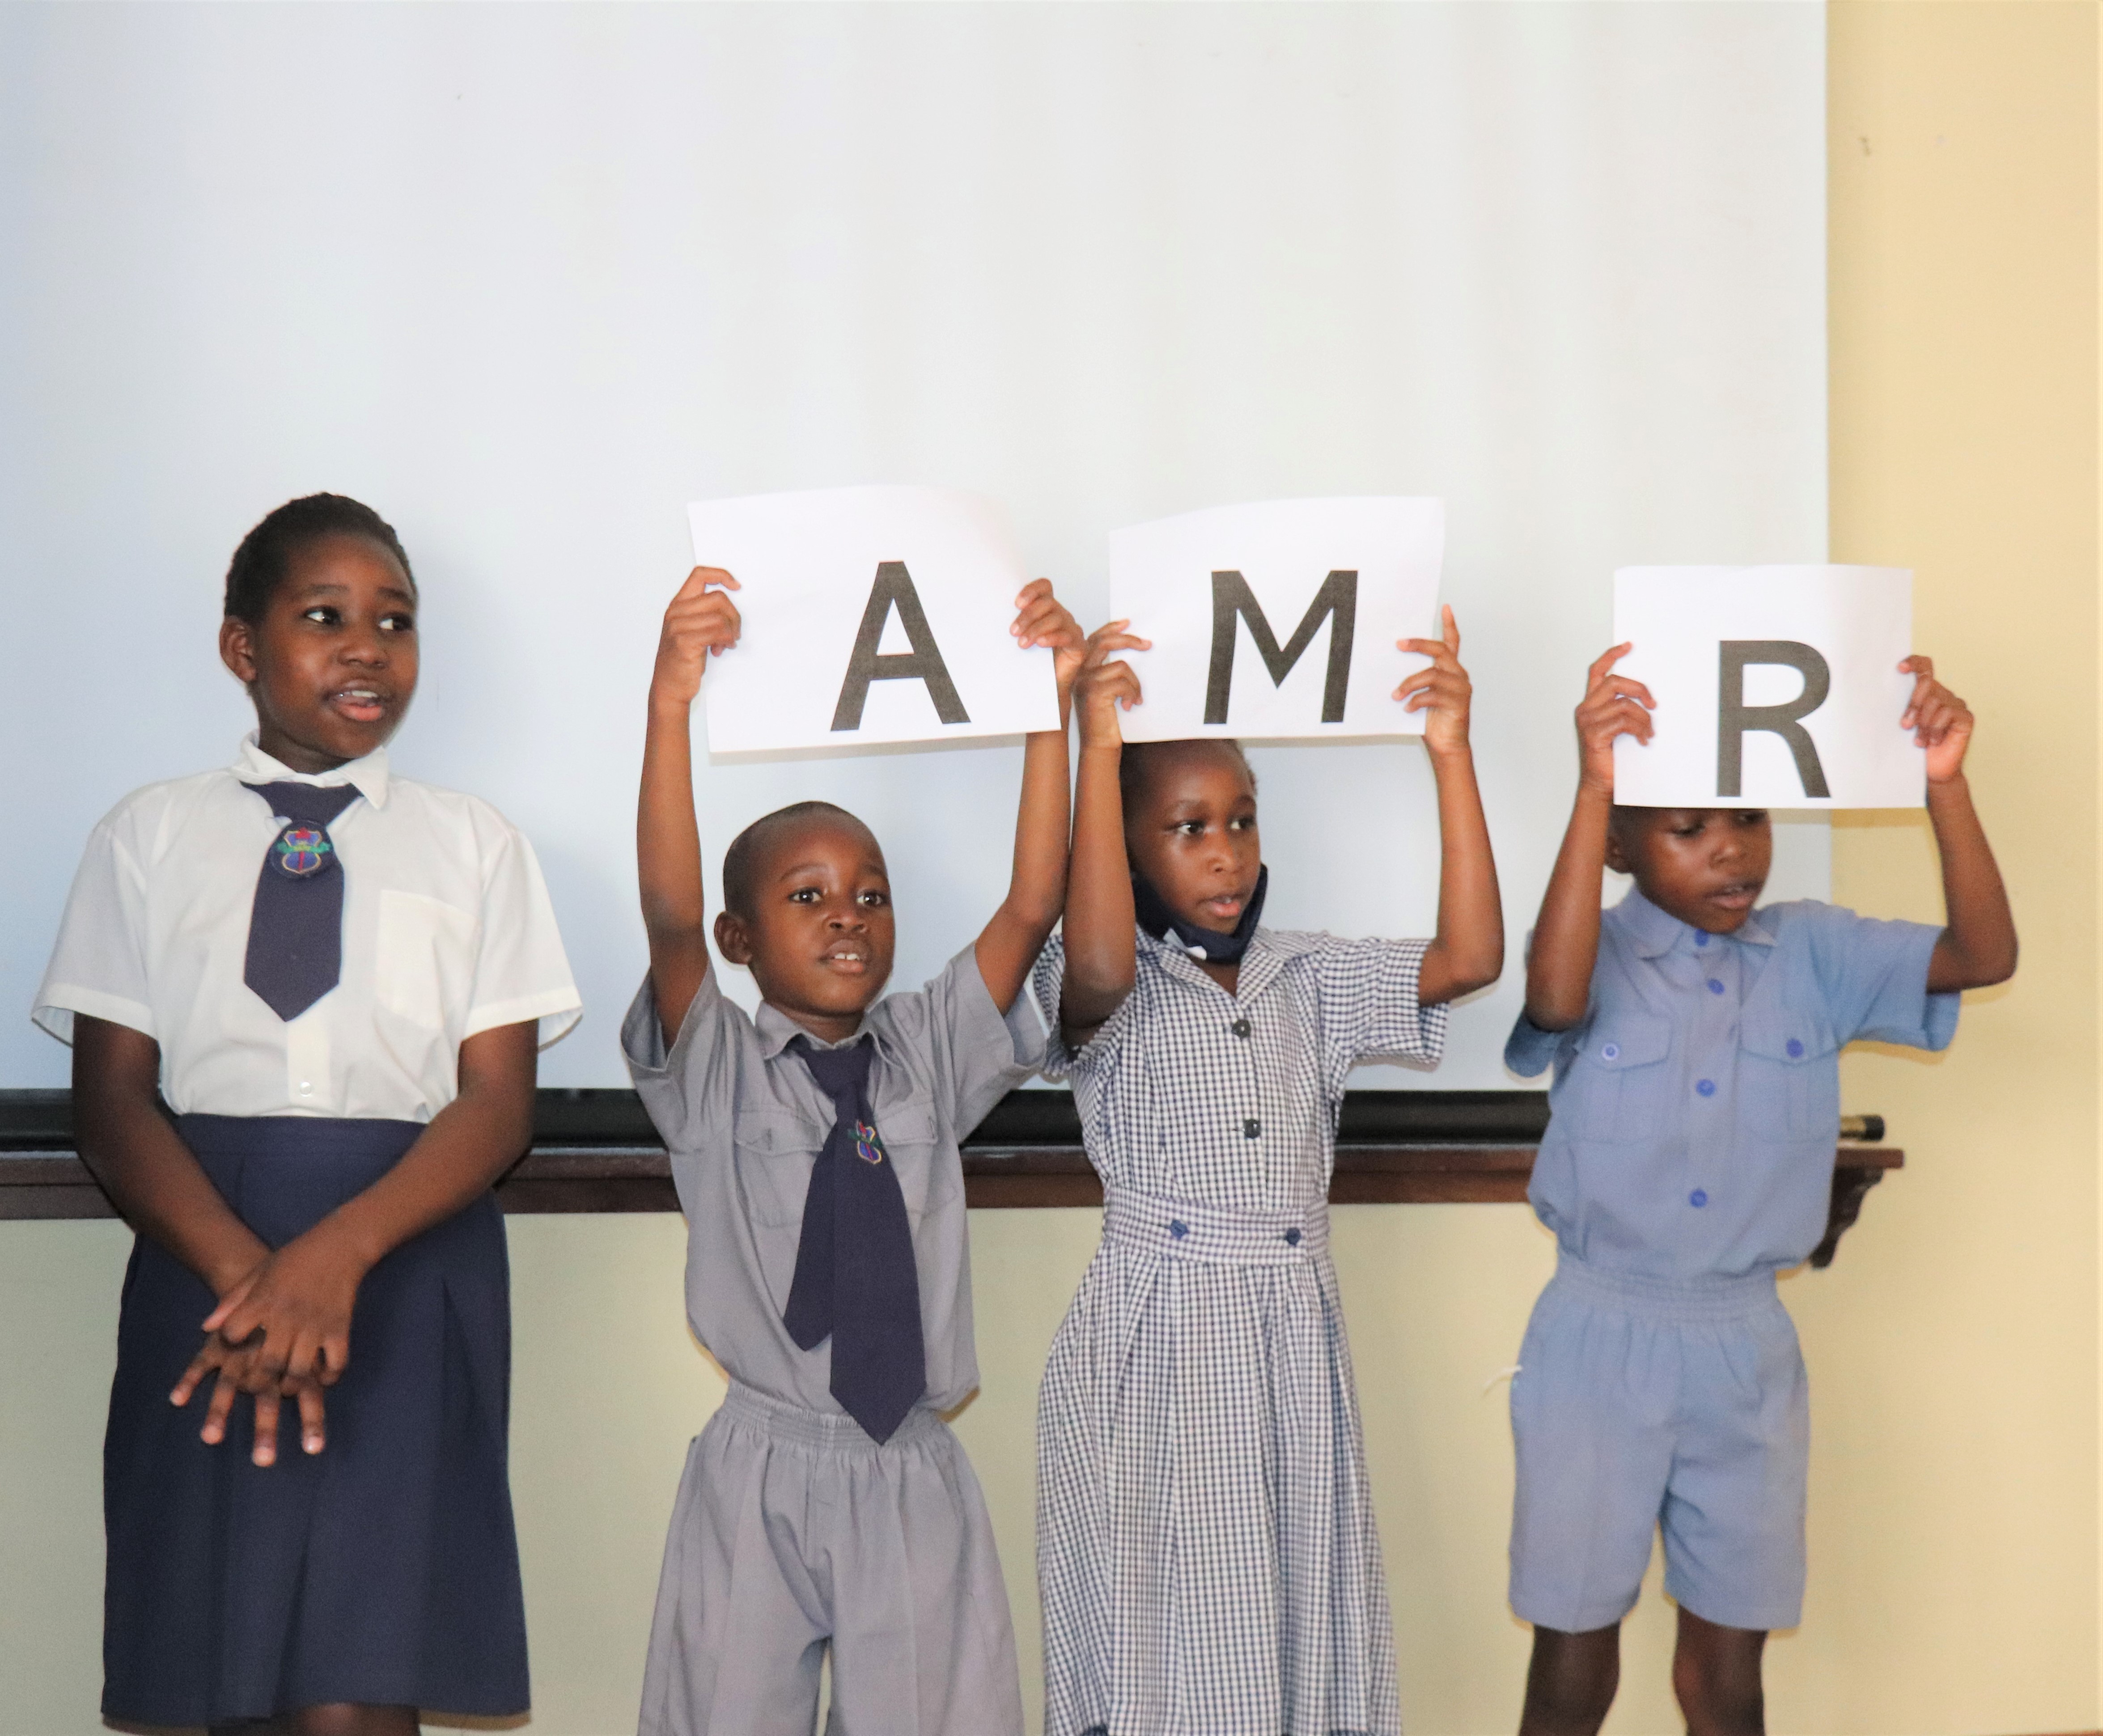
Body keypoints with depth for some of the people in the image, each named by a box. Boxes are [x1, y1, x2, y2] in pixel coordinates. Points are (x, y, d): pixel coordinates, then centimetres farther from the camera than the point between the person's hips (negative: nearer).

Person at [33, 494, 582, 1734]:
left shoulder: (475, 844, 9)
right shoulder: (148, 838, 9)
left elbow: (500, 1102, 0)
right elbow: (113, 1099, 1)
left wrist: (338, 1253, -17)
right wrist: (246, 1274, -16)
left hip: (407, 1261, -1)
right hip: (203, 1261, 1)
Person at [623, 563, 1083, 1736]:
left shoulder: (929, 1055, 8)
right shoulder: (715, 1069, -1)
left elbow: (1034, 907, -3)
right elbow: (670, 916, -17)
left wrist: (1052, 706, -12)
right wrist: (672, 703, -29)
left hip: (918, 1479, 2)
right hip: (761, 1479, -2)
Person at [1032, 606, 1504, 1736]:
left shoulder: (1310, 982, 7)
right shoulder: (1109, 993, -5)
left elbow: (1470, 957, -4)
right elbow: (1099, 966, -30)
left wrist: (1450, 750, -10)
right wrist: (1099, 749, -31)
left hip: (1293, 1346, 4)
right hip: (1151, 1352, -4)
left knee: (1295, 1622, 9)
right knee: (1160, 1638, 2)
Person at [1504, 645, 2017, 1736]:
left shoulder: (1813, 956, 0)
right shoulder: (1593, 956, -9)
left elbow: (1985, 955, -11)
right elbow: (1554, 999, -33)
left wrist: (1944, 785, -24)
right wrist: (1592, 787, -38)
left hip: (1748, 1347, 3)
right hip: (1601, 1337, -3)